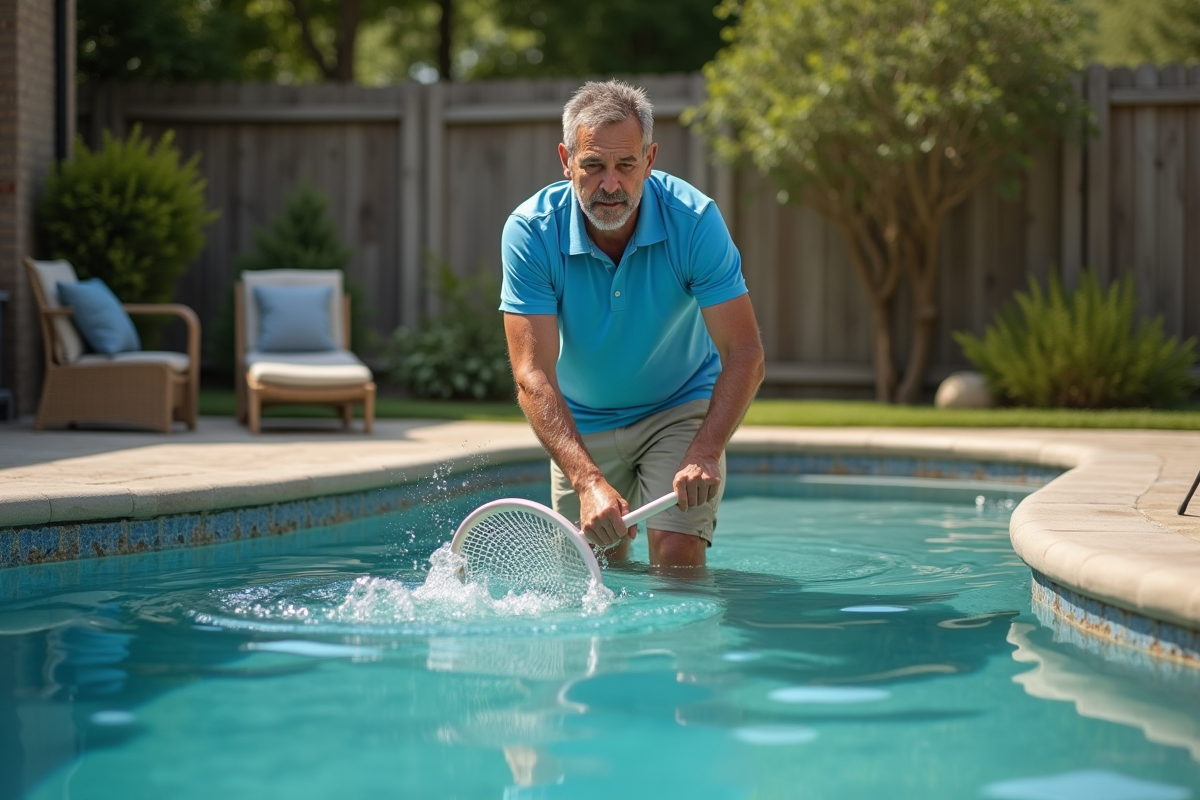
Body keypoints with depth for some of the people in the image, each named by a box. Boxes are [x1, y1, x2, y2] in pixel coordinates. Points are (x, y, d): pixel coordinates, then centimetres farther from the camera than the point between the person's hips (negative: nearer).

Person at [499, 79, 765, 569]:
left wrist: (705, 453, -39)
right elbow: (533, 376, -29)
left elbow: (744, 354, -23)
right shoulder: (530, 231, -24)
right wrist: (589, 481, -42)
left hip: (681, 409, -1)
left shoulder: (694, 221, -24)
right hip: (581, 423, 1)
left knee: (676, 555, -18)